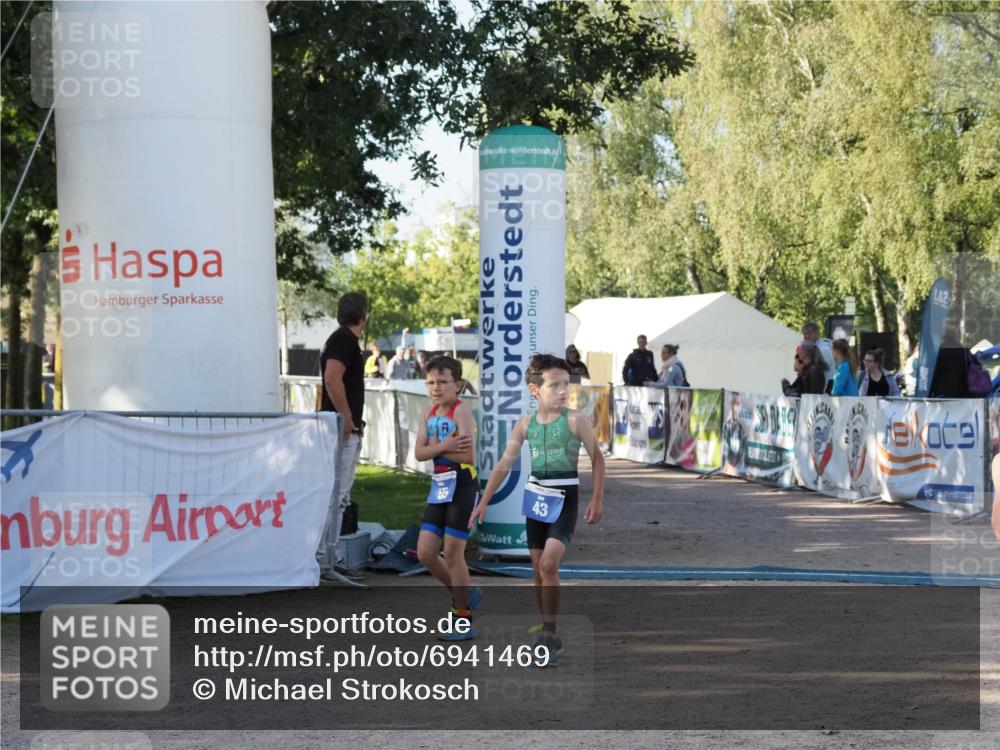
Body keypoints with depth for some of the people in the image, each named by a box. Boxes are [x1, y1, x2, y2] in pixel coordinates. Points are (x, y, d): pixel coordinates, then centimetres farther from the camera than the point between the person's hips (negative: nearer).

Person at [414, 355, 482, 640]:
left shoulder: (461, 411, -12)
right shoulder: (432, 412, 11)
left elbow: (468, 455, -23)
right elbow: (419, 452, 2)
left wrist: (437, 447, -10)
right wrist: (444, 447, -17)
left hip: (462, 485, -8)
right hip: (439, 487, 8)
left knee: (452, 553, -3)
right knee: (425, 553, 6)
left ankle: (463, 621, 8)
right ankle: (465, 595, 27)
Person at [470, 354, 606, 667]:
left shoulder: (575, 420, -9)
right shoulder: (525, 425, 2)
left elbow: (597, 458, -1)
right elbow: (504, 465, 5)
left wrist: (597, 499, -3)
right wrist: (484, 502, 2)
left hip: (564, 500, -4)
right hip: (536, 497, 4)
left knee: (549, 563, -18)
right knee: (538, 570, 9)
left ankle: (549, 634, -10)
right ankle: (549, 636, 20)